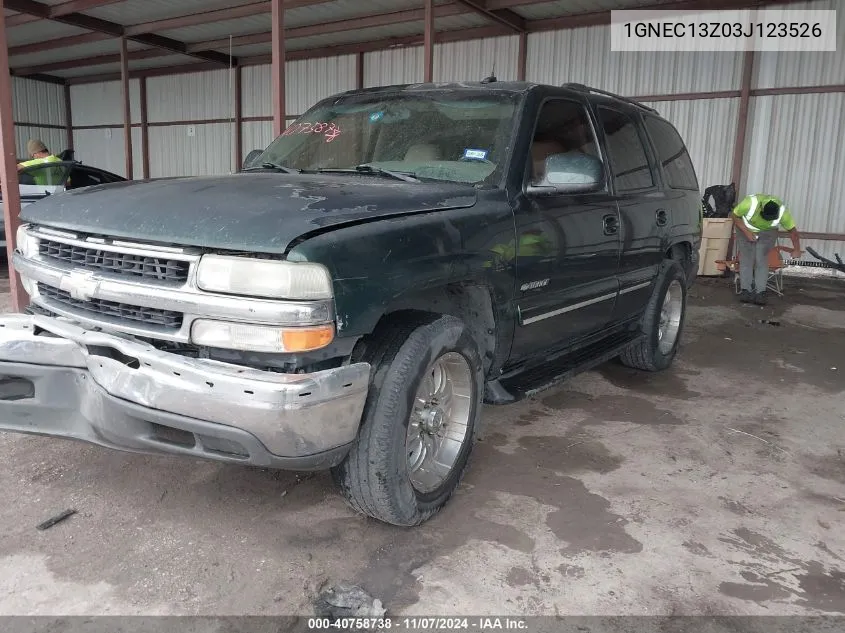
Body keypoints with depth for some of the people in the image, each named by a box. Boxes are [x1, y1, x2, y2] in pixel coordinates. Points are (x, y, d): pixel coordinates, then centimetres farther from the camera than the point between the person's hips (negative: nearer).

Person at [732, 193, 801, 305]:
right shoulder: (750, 203, -34)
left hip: (768, 233, 0)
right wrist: (746, 232, -23)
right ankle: (745, 290, -16)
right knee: (746, 258, -14)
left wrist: (797, 250, -2)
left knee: (761, 259, -16)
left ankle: (760, 293, -19)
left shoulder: (783, 212, -27)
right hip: (746, 230, 0)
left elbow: (792, 230, -12)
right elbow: (735, 216, -16)